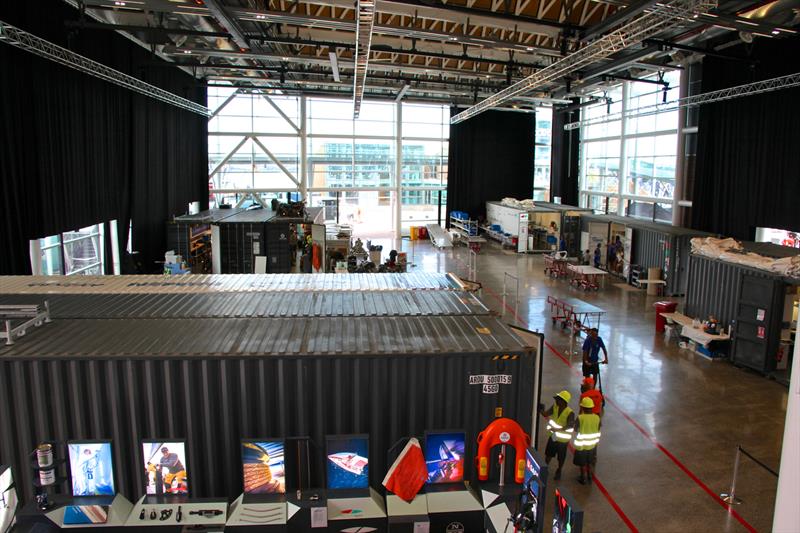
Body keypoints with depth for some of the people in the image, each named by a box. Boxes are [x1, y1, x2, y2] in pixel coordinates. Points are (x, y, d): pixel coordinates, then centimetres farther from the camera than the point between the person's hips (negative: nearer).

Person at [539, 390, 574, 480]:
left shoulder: (570, 413, -27)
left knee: (561, 458, 17)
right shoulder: (555, 407, -12)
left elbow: (570, 426, -32)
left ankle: (559, 472, 41)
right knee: (548, 454, 19)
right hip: (553, 436, 4)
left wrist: (557, 429, -38)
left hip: (562, 439, -4)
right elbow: (546, 414, -22)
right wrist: (540, 410, -42)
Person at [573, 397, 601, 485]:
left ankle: (583, 478, 27)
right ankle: (590, 477, 36)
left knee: (583, 464, 16)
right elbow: (598, 430, -1)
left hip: (582, 445, -4)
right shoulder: (597, 418, -12)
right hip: (592, 444, 4)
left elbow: (576, 430, -10)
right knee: (590, 463, 24)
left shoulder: (580, 418, -24)